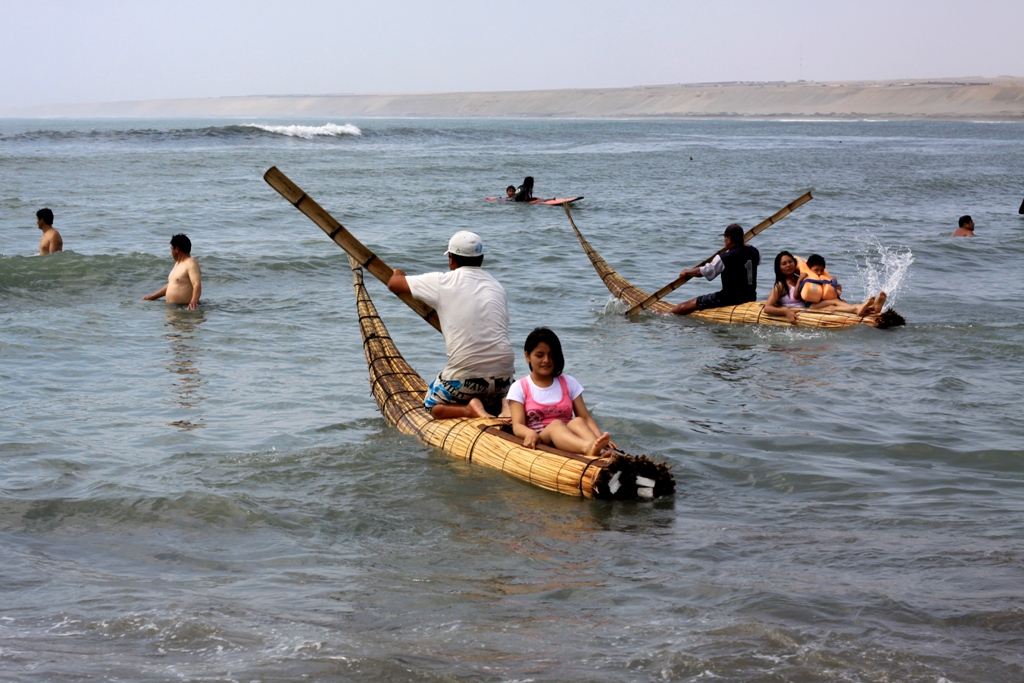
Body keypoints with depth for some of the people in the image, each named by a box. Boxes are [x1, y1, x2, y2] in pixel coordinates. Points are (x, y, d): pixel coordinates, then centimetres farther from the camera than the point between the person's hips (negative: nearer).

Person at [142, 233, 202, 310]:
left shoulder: (191, 264, -8)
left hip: (186, 307, -9)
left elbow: (197, 285, -22)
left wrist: (194, 301, -40)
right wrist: (153, 296, 38)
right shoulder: (178, 264, 23)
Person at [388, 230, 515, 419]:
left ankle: (470, 409, -8)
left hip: (465, 376, -4)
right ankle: (504, 406, 0)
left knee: (432, 405, 22)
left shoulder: (442, 282, 0)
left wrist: (398, 274, 36)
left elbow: (393, 284, 12)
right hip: (503, 375, 4)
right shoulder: (497, 286, 12)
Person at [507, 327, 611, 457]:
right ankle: (588, 448, -67)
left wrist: (601, 438, -15)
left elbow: (586, 418, 7)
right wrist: (530, 434, -29)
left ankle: (597, 448, -65)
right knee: (556, 424, -34)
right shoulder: (519, 388, 9)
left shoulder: (568, 383, 16)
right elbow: (517, 426, -3)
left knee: (577, 422, -30)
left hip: (569, 441, 3)